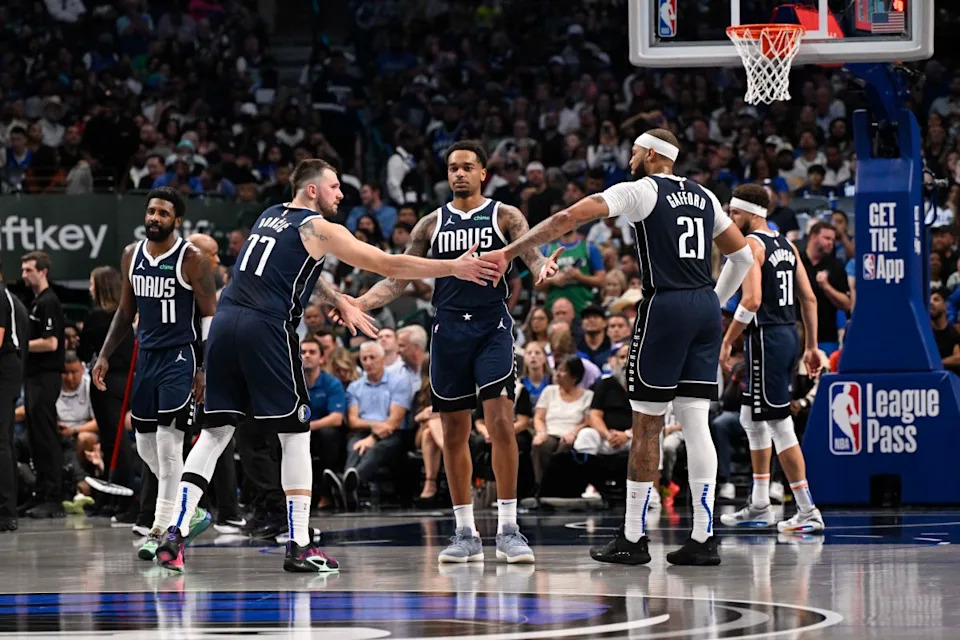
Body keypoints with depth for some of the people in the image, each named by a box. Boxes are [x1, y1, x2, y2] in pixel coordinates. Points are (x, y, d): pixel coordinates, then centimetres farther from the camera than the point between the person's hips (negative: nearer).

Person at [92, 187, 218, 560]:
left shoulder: (191, 259, -11)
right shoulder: (132, 256, 8)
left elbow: (210, 316, -10)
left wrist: (205, 371, -16)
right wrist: (105, 356, 11)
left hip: (180, 358, -7)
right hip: (146, 357, 7)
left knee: (168, 443, -12)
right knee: (146, 446, 10)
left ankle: (160, 532, -8)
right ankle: (193, 515, 25)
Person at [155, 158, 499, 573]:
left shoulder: (270, 216, 21)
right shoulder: (318, 228, 0)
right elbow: (389, 265, -2)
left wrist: (337, 301, 34)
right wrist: (455, 269, 3)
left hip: (225, 322, 7)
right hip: (266, 329, -7)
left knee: (216, 431, 10)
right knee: (295, 434, 4)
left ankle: (174, 533, -2)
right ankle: (299, 547, 2)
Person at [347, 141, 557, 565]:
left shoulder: (505, 216, 3)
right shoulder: (431, 224, 12)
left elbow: (534, 257, -10)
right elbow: (399, 279, 12)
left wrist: (546, 268, -34)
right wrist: (358, 303, -3)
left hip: (493, 327, -3)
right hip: (449, 331, 3)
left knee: (500, 423, -14)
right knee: (454, 432, 4)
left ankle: (507, 529, -10)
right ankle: (465, 533, 10)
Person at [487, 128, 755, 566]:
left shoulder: (640, 191, -2)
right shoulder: (704, 197, 17)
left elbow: (571, 218, -10)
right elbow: (742, 255, 23)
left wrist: (509, 252, -9)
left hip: (664, 307, -6)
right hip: (705, 309, 6)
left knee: (647, 424, 0)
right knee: (696, 423, 5)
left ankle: (633, 539, 3)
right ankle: (702, 538, -1)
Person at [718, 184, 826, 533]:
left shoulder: (750, 244, -11)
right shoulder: (786, 245, 14)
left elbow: (752, 301, -22)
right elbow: (809, 299, 14)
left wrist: (727, 341, -15)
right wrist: (811, 346, 19)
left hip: (767, 339, -9)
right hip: (789, 334, 9)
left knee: (779, 424, -6)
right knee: (751, 418, 20)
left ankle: (808, 512, -7)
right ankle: (759, 506, 24)